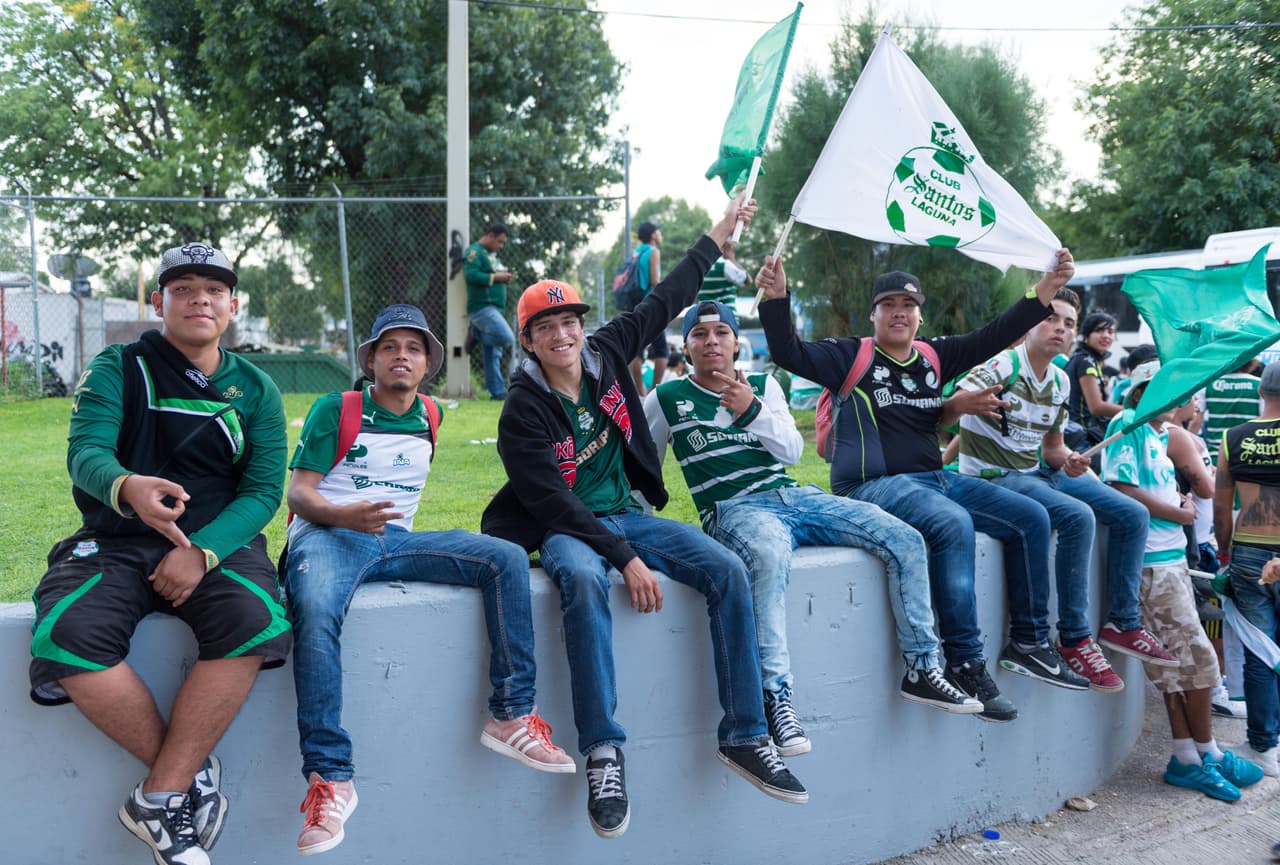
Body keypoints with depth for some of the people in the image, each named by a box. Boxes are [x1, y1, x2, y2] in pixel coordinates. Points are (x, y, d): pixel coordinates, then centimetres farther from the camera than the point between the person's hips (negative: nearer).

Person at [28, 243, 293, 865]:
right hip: (113, 544, 0)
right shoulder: (117, 368, 6)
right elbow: (85, 450, -11)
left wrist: (202, 552, -18)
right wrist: (128, 488, -36)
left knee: (255, 624, -32)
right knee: (65, 640, -30)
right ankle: (190, 771, -11)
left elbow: (264, 489, 1)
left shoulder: (255, 390, 10)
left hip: (219, 541, 0)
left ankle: (159, 798, -18)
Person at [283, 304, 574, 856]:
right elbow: (298, 493, -5)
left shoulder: (430, 418, 17)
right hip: (327, 535, -4)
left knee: (508, 559, -16)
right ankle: (328, 778, -36)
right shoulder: (335, 410, 3)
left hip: (395, 540, 5)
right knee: (316, 612, -39)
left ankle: (510, 717, -17)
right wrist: (344, 514, -24)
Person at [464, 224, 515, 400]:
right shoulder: (474, 252, -6)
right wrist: (495, 277, -15)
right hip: (482, 307, -10)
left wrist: (504, 277, 10)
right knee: (507, 339, -24)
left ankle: (497, 392, 10)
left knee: (493, 354, 8)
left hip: (494, 309, 10)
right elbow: (471, 275, -20)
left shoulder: (492, 255, 24)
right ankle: (476, 338, -5)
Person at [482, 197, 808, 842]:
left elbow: (664, 303, 12)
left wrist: (718, 235, 18)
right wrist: (626, 559, -26)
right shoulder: (523, 413, -12)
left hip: (626, 513, 5)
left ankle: (744, 737, -9)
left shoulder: (604, 356, 1)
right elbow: (555, 504, -19)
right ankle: (603, 753, -32)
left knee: (728, 571, -16)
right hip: (566, 529, -5)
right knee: (585, 581, -40)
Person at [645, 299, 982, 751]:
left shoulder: (762, 384, 16)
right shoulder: (668, 399, 7)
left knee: (907, 541, -7)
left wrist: (753, 411, -11)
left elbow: (792, 450, 5)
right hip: (734, 508, -5)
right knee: (769, 554, -44)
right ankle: (776, 697, -41)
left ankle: (921, 670, 3)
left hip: (794, 495, 6)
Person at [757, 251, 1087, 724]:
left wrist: (1046, 289, 1)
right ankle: (965, 664, -26)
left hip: (936, 479, 8)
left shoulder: (934, 356, 14)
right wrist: (776, 300, -28)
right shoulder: (853, 356, -1)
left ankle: (1028, 643, 13)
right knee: (954, 523, -34)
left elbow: (995, 335, 10)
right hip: (875, 486, -7)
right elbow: (790, 355, -13)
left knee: (1031, 518, 3)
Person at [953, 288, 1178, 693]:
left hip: (1040, 473, 9)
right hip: (994, 477, -9)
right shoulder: (1002, 366, -14)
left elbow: (1052, 447, 19)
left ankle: (1124, 624, 12)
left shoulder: (1060, 382, 11)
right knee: (1078, 516, -31)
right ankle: (1074, 639, -18)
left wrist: (1068, 460, -4)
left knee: (1133, 515, 3)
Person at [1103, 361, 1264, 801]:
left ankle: (1188, 759, 18)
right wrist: (1181, 513, -9)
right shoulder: (1128, 424, -9)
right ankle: (1209, 754, 14)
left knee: (1178, 664, 11)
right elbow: (1123, 490, -18)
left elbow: (1205, 488, 13)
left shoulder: (1168, 432, 15)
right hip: (1152, 561, -8)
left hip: (1170, 557, 8)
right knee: (1196, 657, -1)